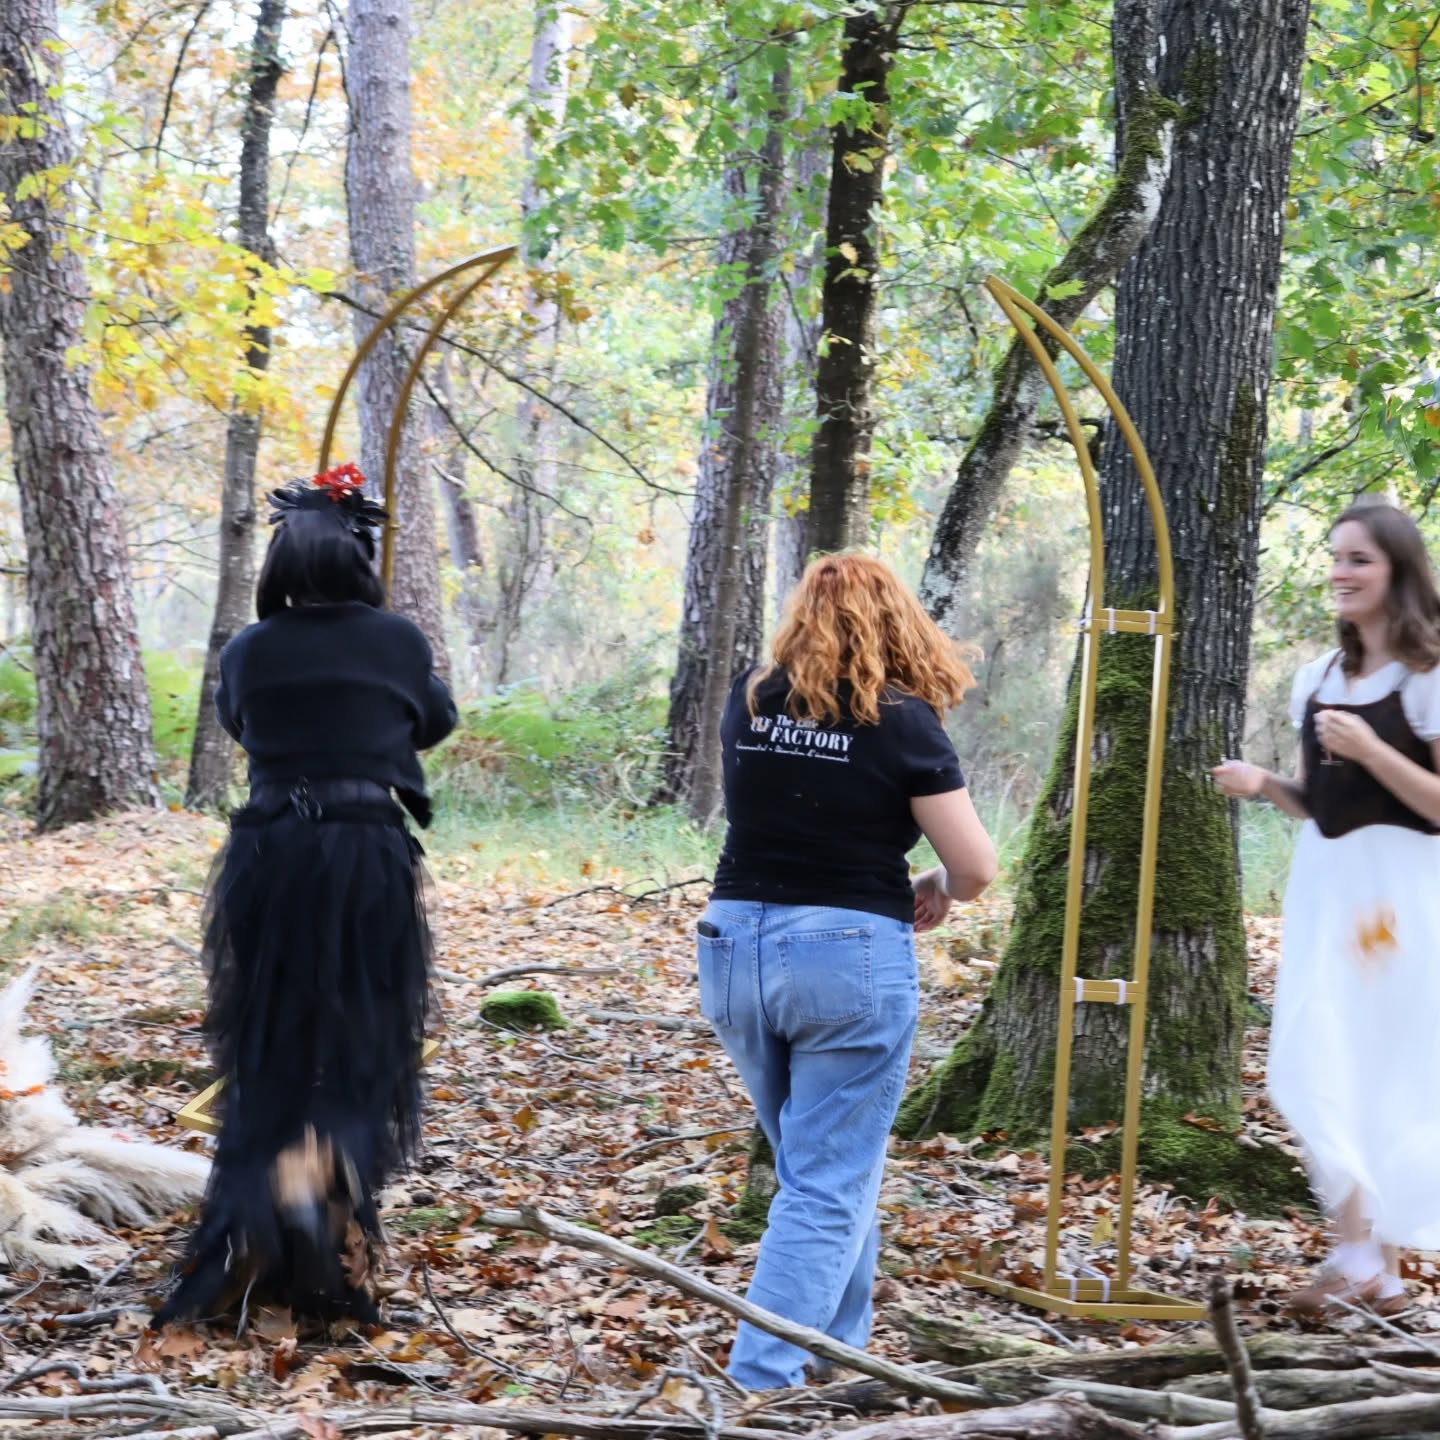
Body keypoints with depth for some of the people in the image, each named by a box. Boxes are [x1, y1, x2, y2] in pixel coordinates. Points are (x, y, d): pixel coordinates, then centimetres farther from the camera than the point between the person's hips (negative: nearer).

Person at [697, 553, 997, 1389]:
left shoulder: (749, 702, 5)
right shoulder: (900, 721, -8)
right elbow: (976, 865, -7)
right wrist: (939, 890, 13)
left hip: (736, 947, 5)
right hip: (849, 958, -5)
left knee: (815, 1163, 21)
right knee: (830, 1185, -1)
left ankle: (837, 1349, 29)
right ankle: (763, 1381, -7)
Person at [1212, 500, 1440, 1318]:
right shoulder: (1317, 680, 13)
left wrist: (1370, 750, -21)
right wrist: (1263, 785, 0)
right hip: (1325, 883, 6)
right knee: (1314, 1067, -3)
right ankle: (1363, 1252, 2)